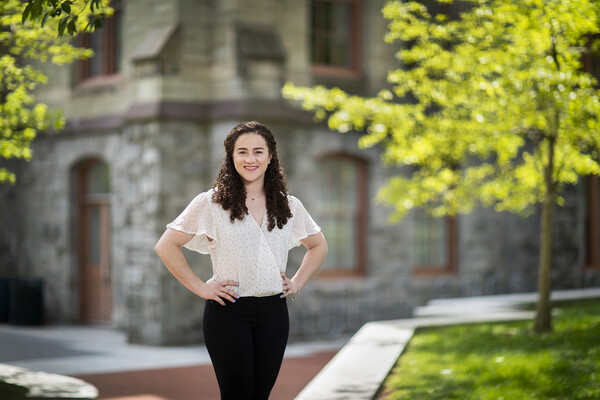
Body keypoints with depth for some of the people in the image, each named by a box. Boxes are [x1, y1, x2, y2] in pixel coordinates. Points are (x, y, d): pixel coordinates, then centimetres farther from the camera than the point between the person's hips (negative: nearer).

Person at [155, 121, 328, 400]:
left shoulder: (289, 206, 9)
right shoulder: (211, 203, -1)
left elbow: (318, 245, 25)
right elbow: (166, 247, -2)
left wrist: (297, 283, 12)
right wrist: (200, 287, -6)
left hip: (273, 311, 4)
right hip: (228, 312, -3)